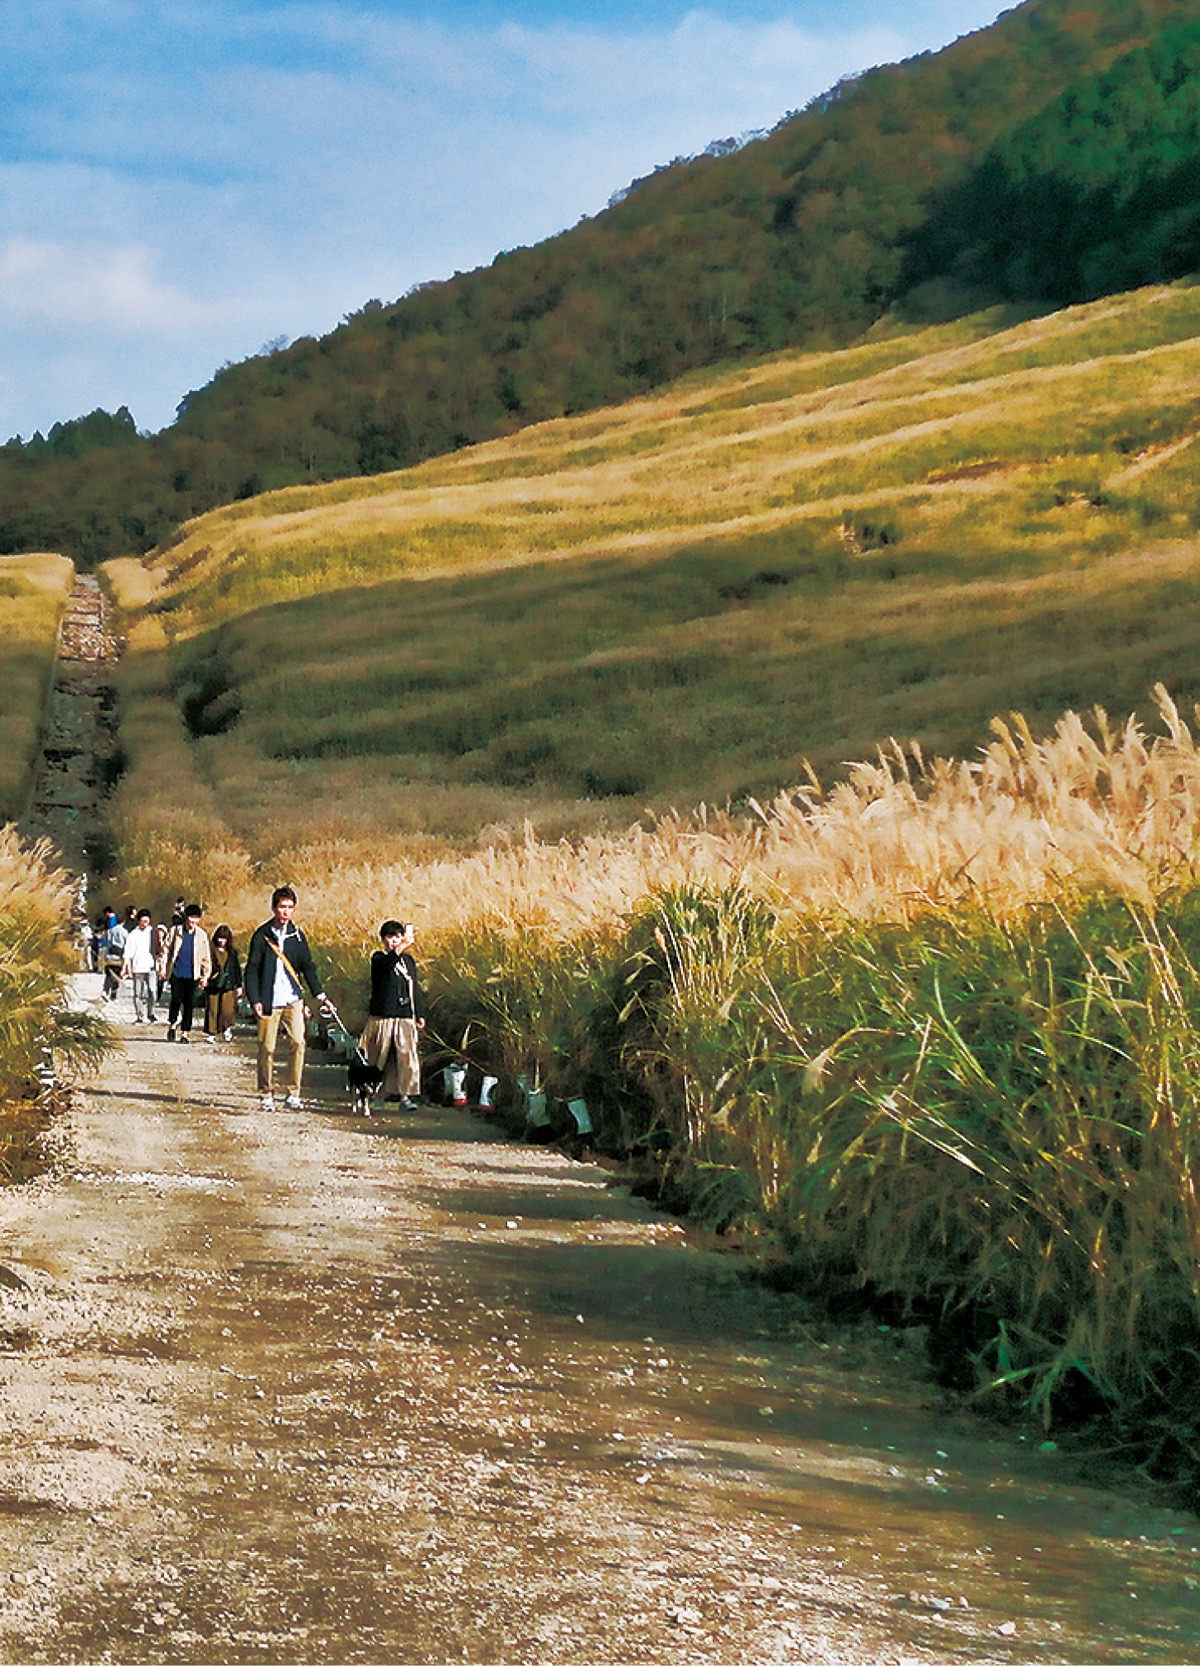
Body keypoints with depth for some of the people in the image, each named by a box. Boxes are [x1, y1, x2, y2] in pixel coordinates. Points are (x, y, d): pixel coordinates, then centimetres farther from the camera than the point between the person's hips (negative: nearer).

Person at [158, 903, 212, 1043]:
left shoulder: (202, 935, 6)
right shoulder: (175, 931, 2)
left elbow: (206, 957, 11)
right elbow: (166, 950, 7)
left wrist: (206, 975, 8)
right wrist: (162, 968, 3)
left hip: (192, 975, 1)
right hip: (176, 973, -1)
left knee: (189, 1005, 0)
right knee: (176, 1000, -10)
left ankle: (185, 1033, 9)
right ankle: (172, 1025, 14)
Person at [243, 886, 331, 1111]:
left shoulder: (297, 934, 9)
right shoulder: (262, 935, -1)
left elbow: (307, 966, 13)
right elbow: (252, 970, 0)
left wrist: (319, 995, 6)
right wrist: (254, 1000, -8)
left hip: (293, 1000, 3)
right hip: (269, 1002, -3)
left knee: (297, 1043, -10)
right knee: (267, 1048, 0)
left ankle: (293, 1093, -2)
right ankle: (266, 1094, 12)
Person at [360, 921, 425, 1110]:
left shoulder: (408, 960, 16)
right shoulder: (379, 958, 0)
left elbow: (415, 989, 21)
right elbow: (387, 964, -25)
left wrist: (420, 1014, 17)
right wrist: (399, 951, -42)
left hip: (405, 1017, 3)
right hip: (382, 1016, -3)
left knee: (407, 1055, -10)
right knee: (380, 1057, 5)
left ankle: (406, 1096, -11)